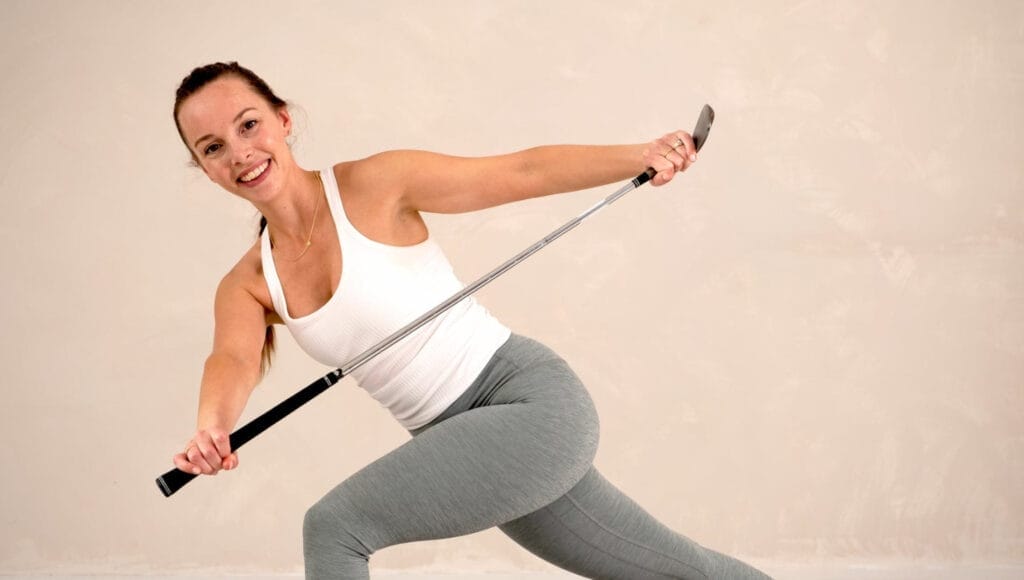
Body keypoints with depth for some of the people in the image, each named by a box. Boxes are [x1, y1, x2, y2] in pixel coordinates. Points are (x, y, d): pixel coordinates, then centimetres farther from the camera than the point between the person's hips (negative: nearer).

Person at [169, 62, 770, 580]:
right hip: (466, 444, 6)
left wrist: (643, 155, -24)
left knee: (334, 527, -19)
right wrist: (212, 427, -39)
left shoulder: (372, 185, -10)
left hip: (533, 398, -6)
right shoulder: (246, 287, 4)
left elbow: (522, 172, -11)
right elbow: (235, 360, -16)